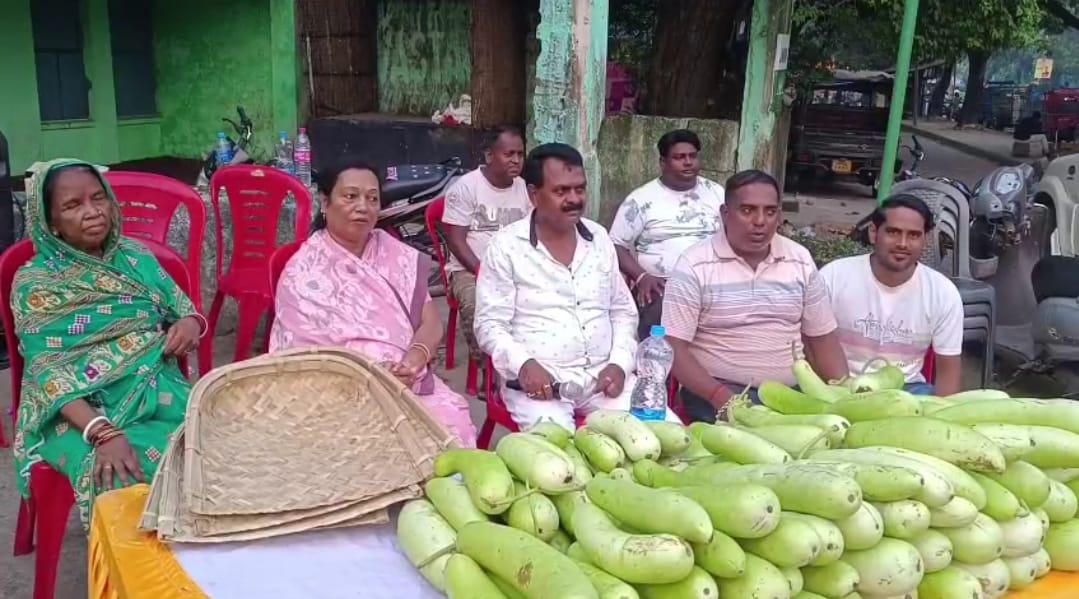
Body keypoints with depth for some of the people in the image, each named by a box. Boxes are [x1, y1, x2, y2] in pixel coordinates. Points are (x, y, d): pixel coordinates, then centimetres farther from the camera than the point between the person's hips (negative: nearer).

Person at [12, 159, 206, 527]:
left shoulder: (135, 256, 11)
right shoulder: (35, 284, -2)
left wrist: (191, 323, -11)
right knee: (125, 479, -33)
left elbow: (184, 310, 16)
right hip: (82, 412, -3)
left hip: (158, 390, 4)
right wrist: (103, 433, -27)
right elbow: (49, 376, -11)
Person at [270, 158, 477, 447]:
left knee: (454, 426, -25)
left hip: (412, 385, 4)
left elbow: (431, 321, 5)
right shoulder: (303, 274, -3)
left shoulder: (395, 253, 10)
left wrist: (415, 357, -17)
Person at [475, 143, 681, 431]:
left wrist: (620, 363, -1)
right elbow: (490, 324, -5)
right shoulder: (506, 246, -4)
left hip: (603, 375, 5)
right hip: (540, 379, -4)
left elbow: (623, 310, 16)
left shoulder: (599, 238, 10)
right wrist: (523, 364, -23)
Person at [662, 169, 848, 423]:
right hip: (714, 394, -4)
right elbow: (674, 346, -10)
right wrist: (720, 396, -22)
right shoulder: (695, 265, -7)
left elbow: (822, 338, 12)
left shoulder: (801, 260, 7)